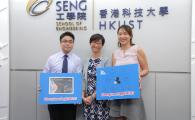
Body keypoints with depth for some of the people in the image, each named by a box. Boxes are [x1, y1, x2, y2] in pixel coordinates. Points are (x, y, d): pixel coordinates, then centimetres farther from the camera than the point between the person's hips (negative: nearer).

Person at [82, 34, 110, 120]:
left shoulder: (106, 61, -7)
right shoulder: (87, 61, 7)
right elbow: (84, 80, 10)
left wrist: (92, 96, -12)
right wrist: (83, 95, -2)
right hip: (87, 99, 4)